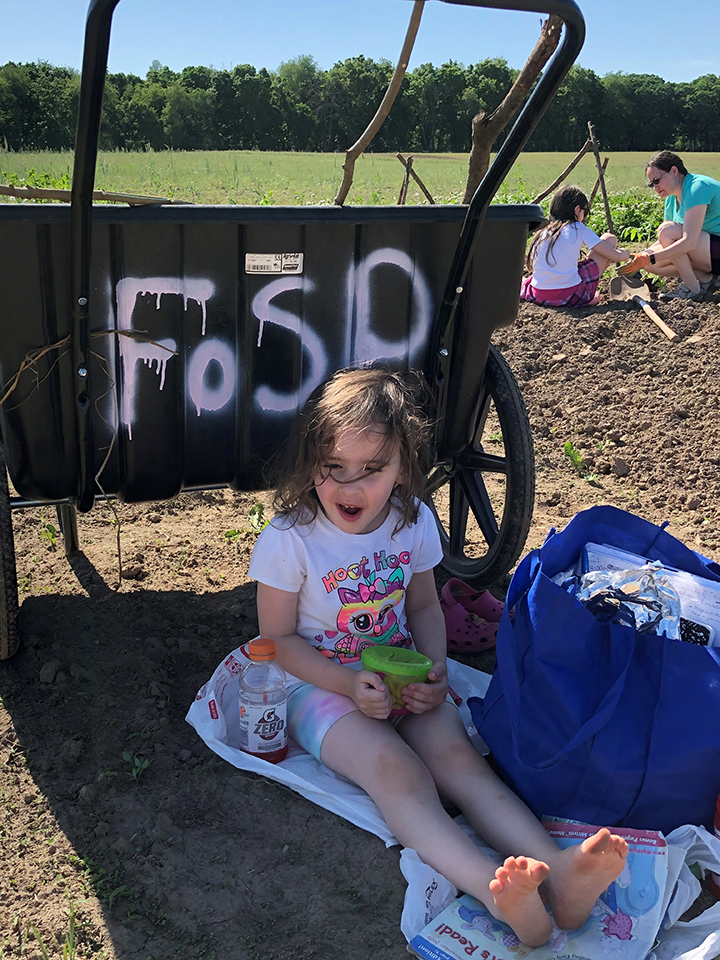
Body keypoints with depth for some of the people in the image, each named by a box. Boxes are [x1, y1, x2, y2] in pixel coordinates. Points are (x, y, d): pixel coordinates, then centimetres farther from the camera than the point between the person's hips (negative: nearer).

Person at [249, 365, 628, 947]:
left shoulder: (414, 522, -6)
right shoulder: (289, 540, -18)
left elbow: (424, 605, 8)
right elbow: (280, 639, -10)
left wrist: (435, 669, -10)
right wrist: (350, 684, -22)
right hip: (320, 682, -3)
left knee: (456, 752, -22)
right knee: (394, 768, -29)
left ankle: (558, 870, -35)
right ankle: (494, 891, -46)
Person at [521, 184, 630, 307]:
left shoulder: (542, 232, 12)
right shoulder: (579, 229, 1)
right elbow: (617, 257, 4)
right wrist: (624, 253, 27)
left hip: (538, 297, 7)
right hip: (571, 297, -6)